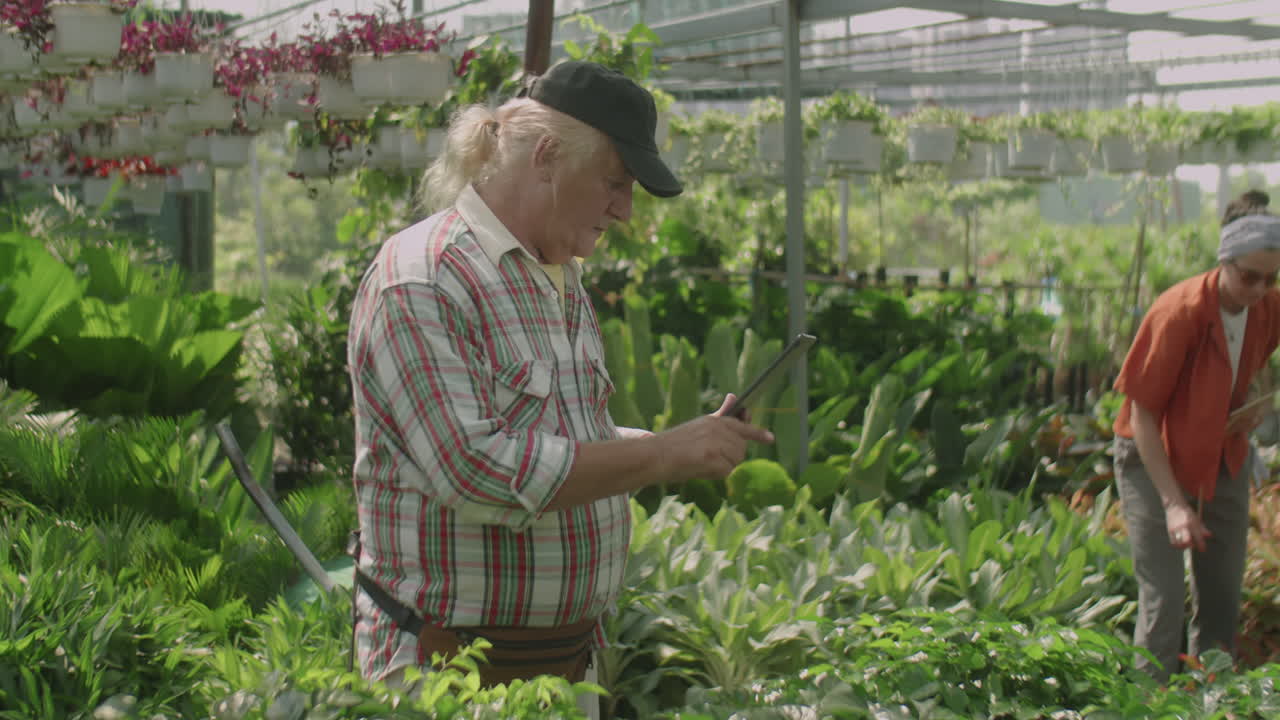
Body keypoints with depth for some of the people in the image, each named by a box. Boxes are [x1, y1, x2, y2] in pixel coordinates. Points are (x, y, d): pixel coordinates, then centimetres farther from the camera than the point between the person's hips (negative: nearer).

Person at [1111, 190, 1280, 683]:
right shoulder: (1180, 312, -25)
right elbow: (1143, 415, -20)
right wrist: (1173, 503, -24)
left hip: (1224, 461, 6)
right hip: (1156, 460, -6)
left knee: (1222, 599, 7)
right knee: (1164, 599, -11)